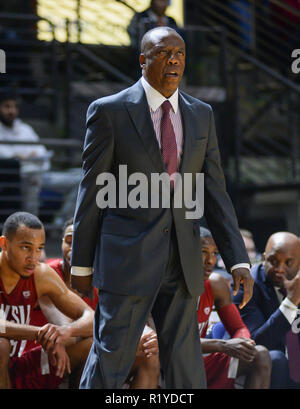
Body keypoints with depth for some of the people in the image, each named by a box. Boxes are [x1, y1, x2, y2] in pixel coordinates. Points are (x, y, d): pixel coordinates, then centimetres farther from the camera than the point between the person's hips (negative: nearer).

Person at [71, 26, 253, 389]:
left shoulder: (201, 115, 9)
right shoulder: (109, 111, -4)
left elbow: (213, 193, 8)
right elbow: (92, 190, -1)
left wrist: (238, 261, -1)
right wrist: (81, 263, 0)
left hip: (182, 262, 4)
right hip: (127, 259, -4)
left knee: (185, 367, 6)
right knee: (109, 360, -4)